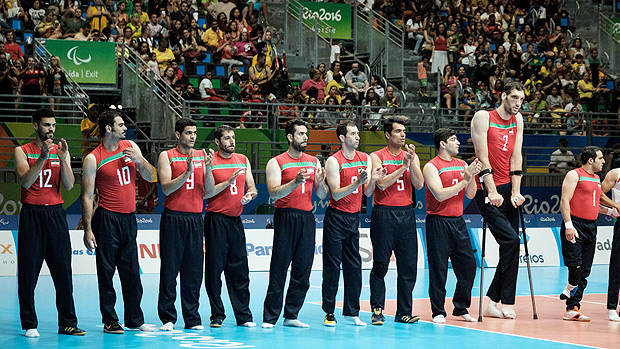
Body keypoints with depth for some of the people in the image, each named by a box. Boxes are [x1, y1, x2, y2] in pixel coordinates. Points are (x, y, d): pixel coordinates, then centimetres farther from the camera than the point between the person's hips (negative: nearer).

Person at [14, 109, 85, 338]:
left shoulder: (61, 151, 10)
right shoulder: (22, 151, 3)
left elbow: (69, 185, -2)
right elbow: (26, 182, -12)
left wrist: (63, 159, -16)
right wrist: (43, 158, -20)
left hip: (55, 214, 2)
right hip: (31, 215, -2)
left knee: (63, 271, 1)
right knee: (28, 272, -1)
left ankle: (67, 323, 7)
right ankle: (29, 324, 7)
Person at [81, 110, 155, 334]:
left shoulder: (130, 147, 8)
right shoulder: (93, 159, -8)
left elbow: (150, 177, 13)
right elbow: (87, 196, -8)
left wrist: (139, 160, -7)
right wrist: (87, 229, -13)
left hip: (129, 219, 5)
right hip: (107, 220, -5)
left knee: (131, 273, 9)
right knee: (106, 273, 0)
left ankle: (135, 319, 18)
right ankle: (110, 321, 7)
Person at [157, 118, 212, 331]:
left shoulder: (201, 156, 11)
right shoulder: (167, 156, 1)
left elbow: (209, 192, 8)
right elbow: (166, 188, -10)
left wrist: (208, 169, -8)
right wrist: (188, 172, -20)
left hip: (195, 218, 3)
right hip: (173, 218, -3)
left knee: (194, 270, 4)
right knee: (170, 269, -2)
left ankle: (192, 319, 9)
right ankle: (167, 318, 3)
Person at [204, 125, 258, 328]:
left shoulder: (243, 160, 12)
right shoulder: (210, 162, -3)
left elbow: (252, 187, 15)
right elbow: (207, 192, -10)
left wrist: (250, 194, -6)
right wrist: (229, 181, -17)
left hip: (236, 220, 5)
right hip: (216, 220, -5)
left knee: (239, 269, 5)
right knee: (215, 269, -2)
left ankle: (243, 316, 8)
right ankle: (217, 316, 6)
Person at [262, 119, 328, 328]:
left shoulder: (313, 162, 14)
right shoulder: (276, 162, -1)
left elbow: (322, 196, 14)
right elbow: (274, 194, -12)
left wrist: (320, 183, -8)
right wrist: (296, 182, -25)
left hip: (307, 217, 5)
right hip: (286, 217, -5)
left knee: (302, 271, 5)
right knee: (279, 270, -6)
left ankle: (291, 316, 12)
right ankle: (270, 318, -3)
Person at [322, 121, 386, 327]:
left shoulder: (365, 159, 7)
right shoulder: (334, 161, -10)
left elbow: (367, 193, 8)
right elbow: (336, 194, -16)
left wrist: (373, 180, -12)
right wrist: (358, 182, -26)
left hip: (354, 217, 5)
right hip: (336, 218, -5)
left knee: (354, 267, 5)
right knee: (332, 266, -3)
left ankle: (352, 312, 12)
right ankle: (329, 312, 3)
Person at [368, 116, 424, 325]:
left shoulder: (411, 156, 11)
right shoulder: (377, 157, 0)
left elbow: (419, 185, 0)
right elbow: (382, 183, -14)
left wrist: (411, 162, -12)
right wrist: (403, 166, -15)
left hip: (406, 213, 4)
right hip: (384, 214, -4)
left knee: (408, 266, 2)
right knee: (380, 266, -3)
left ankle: (404, 312, 8)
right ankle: (377, 310, 4)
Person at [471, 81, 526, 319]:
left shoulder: (518, 120, 12)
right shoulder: (483, 117, -6)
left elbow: (516, 157, 9)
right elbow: (483, 158, -12)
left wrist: (515, 192, 0)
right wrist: (492, 192, -19)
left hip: (507, 188, 7)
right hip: (487, 189, -7)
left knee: (510, 246, 2)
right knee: (510, 240, -17)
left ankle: (492, 303, 9)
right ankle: (507, 303, -11)